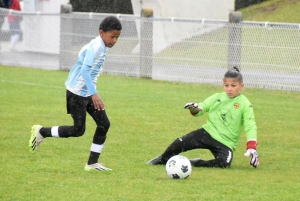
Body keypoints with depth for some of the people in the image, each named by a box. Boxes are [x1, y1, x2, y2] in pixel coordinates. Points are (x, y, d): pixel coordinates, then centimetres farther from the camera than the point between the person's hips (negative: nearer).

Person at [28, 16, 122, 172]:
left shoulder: (101, 46, 7)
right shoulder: (95, 47, -23)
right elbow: (85, 70, -32)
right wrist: (94, 94, -38)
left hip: (87, 92, 10)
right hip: (77, 93, -10)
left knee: (104, 124, 2)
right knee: (78, 130, -6)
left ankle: (92, 163, 8)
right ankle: (41, 132, 11)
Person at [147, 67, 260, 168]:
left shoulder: (244, 104, -7)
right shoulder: (217, 97, 5)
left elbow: (250, 127, -14)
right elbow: (202, 107, 10)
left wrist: (252, 148, -27)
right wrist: (194, 109, -16)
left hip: (225, 144, -3)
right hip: (208, 133, 3)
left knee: (224, 162, -32)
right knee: (180, 143, -15)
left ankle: (195, 164, -13)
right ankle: (163, 159, 12)